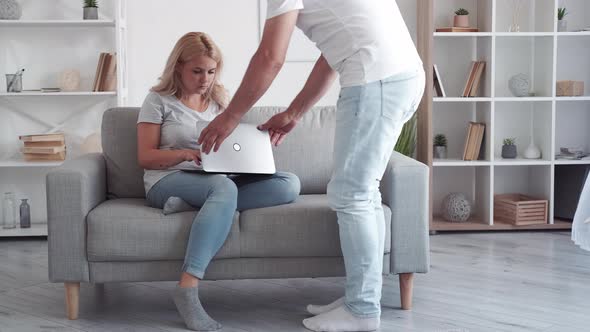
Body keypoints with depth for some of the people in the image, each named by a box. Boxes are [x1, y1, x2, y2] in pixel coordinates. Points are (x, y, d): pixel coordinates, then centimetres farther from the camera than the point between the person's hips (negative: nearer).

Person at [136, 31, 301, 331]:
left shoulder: (219, 99, 20)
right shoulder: (159, 100, 5)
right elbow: (145, 157, -1)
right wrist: (186, 153, -19)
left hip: (221, 179, 5)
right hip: (169, 182, -5)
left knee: (289, 184, -21)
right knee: (223, 187, -41)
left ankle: (192, 205, -28)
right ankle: (187, 288, -45)